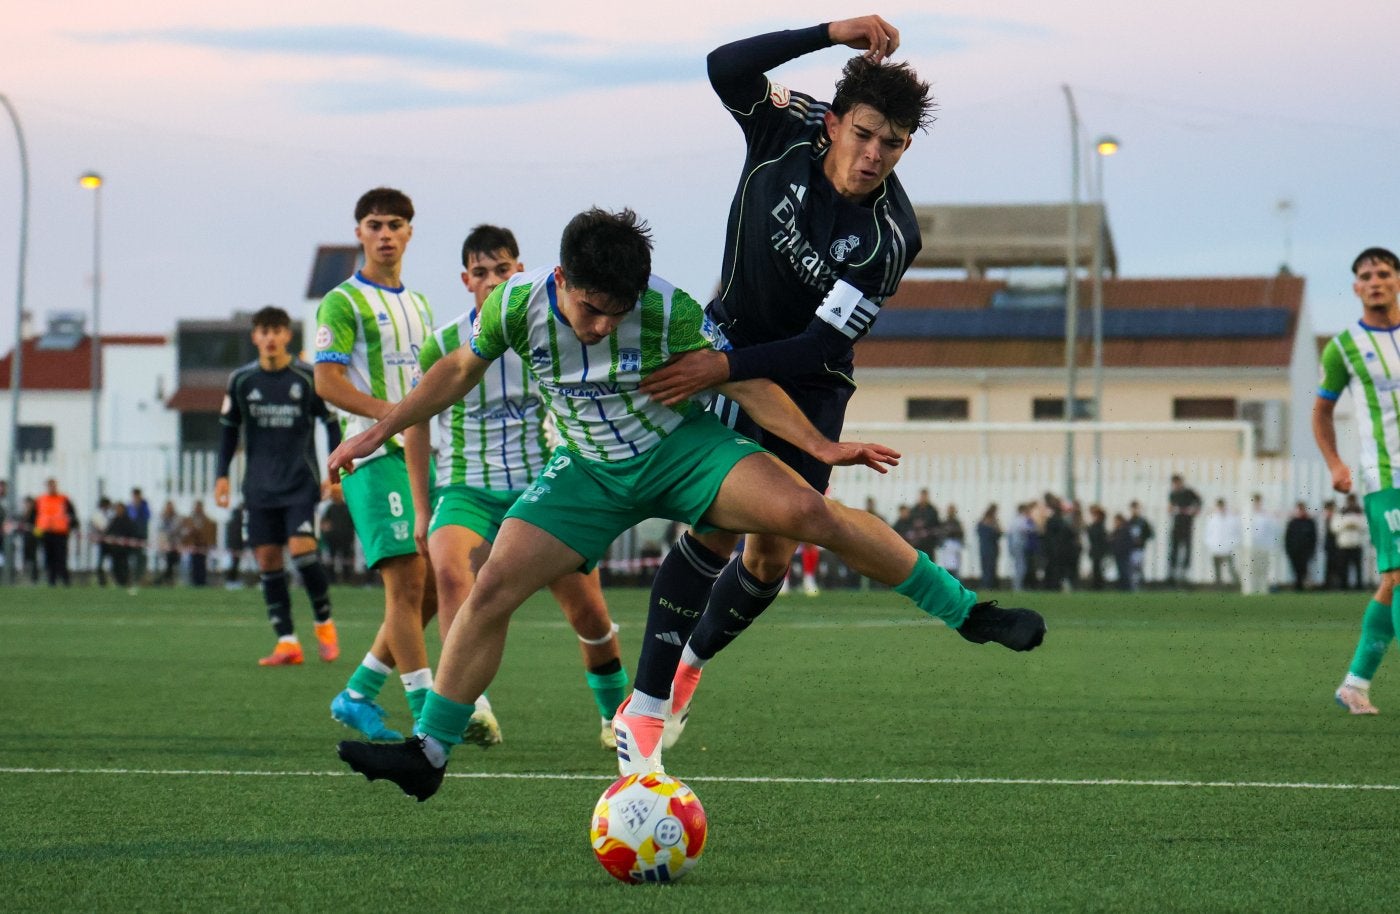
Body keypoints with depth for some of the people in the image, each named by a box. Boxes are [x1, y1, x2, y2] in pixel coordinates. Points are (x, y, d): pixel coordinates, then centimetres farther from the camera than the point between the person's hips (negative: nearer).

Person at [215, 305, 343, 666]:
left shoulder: (308, 378, -3)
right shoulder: (241, 380, 4)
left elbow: (331, 423, 6)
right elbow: (229, 429, 15)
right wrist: (222, 475, 8)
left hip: (300, 482, -3)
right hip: (259, 486, 3)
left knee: (301, 546, -17)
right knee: (267, 558, -2)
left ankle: (325, 623, 5)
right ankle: (287, 642, 1)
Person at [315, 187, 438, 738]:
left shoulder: (418, 304, 21)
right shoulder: (343, 303, -3)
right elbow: (327, 382, -11)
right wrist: (394, 414, -20)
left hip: (418, 455, 8)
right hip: (374, 457, -8)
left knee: (431, 590, 6)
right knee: (407, 581, -13)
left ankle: (358, 694, 17)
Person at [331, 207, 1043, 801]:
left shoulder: (668, 311, -24)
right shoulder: (516, 306, -18)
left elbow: (743, 381, -12)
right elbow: (460, 370, 3)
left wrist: (822, 446, -17)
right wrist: (377, 433, 3)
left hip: (678, 448, -3)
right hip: (590, 470, 3)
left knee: (807, 513, -25)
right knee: (492, 589, -13)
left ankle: (966, 611, -15)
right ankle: (427, 753, -1)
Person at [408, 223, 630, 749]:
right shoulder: (443, 345, -2)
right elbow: (417, 423, 10)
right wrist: (421, 509, 9)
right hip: (467, 489, -1)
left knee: (588, 612, 1)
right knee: (451, 573, -32)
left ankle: (615, 713, 28)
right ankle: (472, 707, -44)